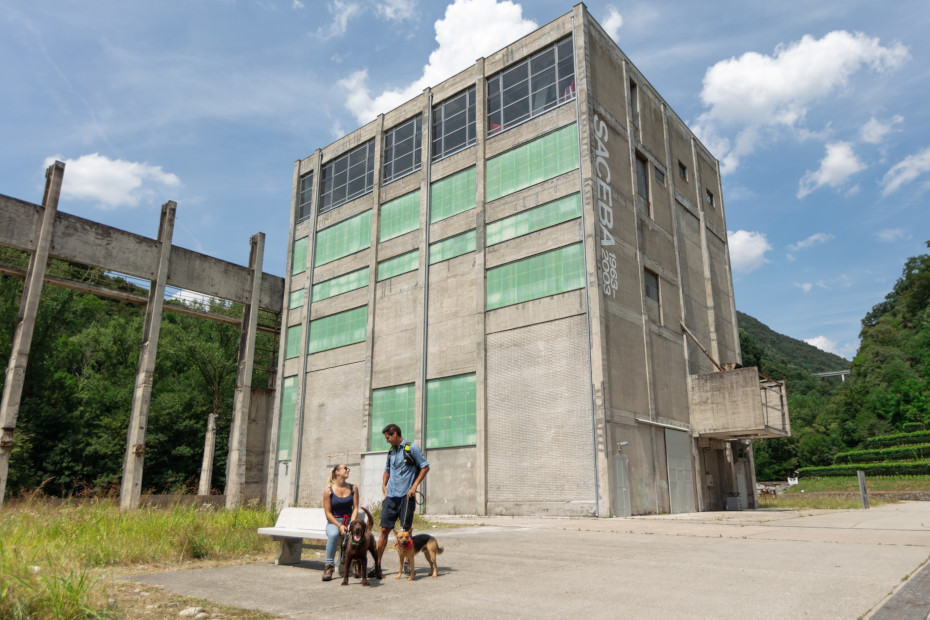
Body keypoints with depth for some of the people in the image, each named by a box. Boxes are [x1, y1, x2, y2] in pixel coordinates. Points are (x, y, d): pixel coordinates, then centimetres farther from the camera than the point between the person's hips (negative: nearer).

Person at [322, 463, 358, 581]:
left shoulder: (352, 489, 5)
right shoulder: (328, 491, -4)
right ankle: (329, 566, -24)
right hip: (333, 522, -2)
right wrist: (339, 526, -18)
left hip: (349, 521, 2)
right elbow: (328, 513, -6)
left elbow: (355, 509, 1)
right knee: (333, 534, -38)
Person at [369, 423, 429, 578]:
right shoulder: (391, 451, 16)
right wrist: (384, 485, 14)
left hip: (405, 495, -5)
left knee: (406, 529, 0)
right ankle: (377, 564, 10)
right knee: (385, 529, 4)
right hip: (390, 496, 5)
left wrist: (414, 486, -10)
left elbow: (425, 467, -5)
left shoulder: (411, 448, -4)